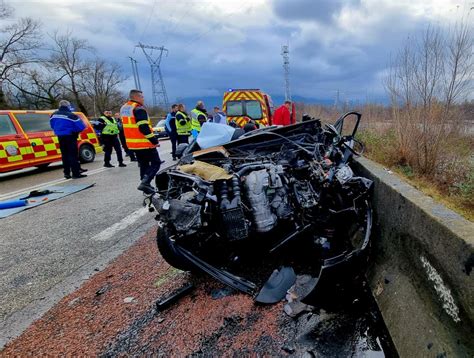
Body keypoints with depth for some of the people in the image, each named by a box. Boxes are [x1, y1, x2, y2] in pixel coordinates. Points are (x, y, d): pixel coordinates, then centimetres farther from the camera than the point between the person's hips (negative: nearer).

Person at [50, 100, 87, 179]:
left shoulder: (54, 115, 5)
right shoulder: (71, 115, -18)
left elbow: (52, 126, 17)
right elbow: (81, 127, -16)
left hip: (60, 137, 7)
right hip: (70, 137, -6)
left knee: (65, 155, 14)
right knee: (73, 155, -3)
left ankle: (67, 173, 17)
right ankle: (76, 173, -3)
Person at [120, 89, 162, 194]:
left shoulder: (123, 108, 16)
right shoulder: (139, 109, -14)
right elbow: (144, 128, -23)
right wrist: (154, 140, -18)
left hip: (132, 143, 9)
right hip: (144, 143, -9)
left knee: (143, 165, 17)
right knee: (156, 163, 0)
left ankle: (146, 186, 20)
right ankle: (145, 182, -16)